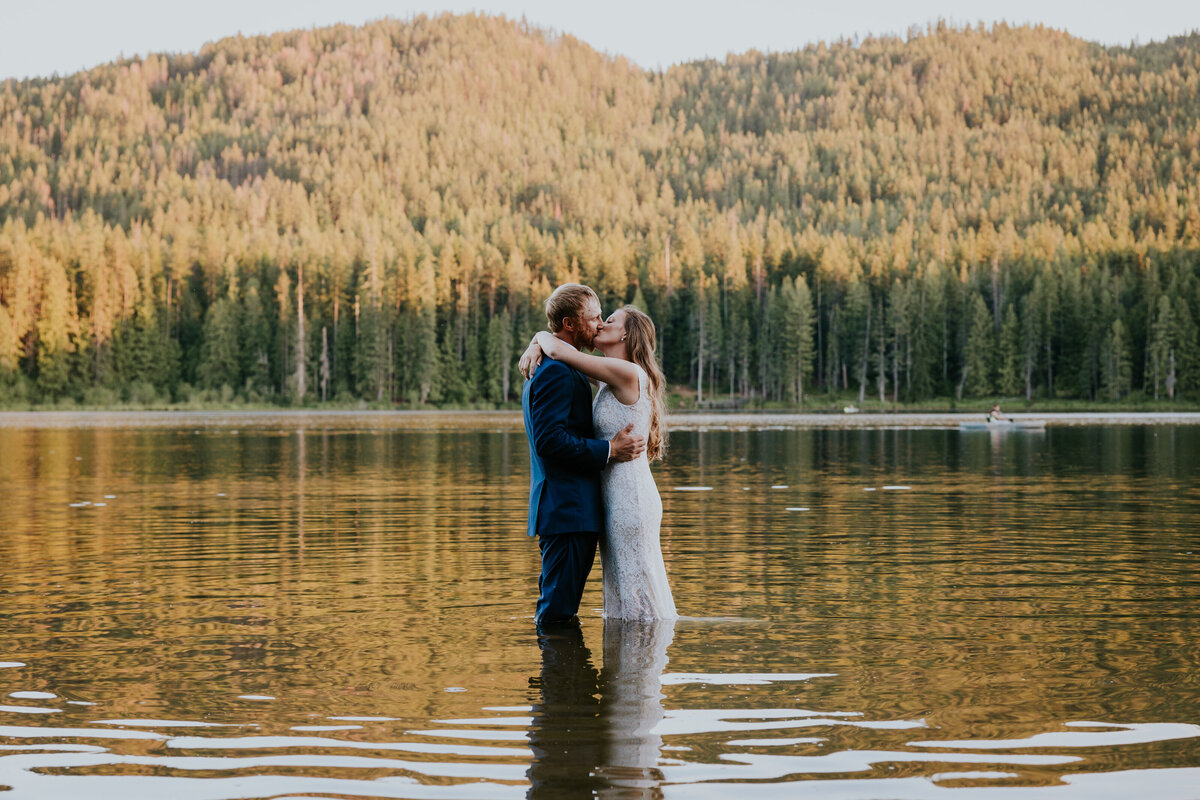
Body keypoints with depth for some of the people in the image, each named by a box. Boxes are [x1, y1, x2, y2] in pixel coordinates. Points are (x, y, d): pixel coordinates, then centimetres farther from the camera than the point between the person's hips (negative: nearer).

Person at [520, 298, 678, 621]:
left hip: (630, 495, -10)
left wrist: (544, 339, 3)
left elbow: (558, 350, -18)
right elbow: (554, 343, 20)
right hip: (615, 495, 10)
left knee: (638, 588, -2)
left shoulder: (628, 374, -15)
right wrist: (535, 346, 0)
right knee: (620, 592, 15)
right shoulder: (612, 378, 12)